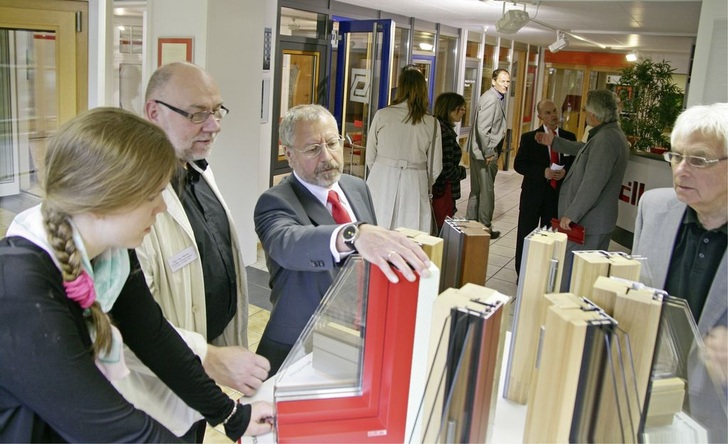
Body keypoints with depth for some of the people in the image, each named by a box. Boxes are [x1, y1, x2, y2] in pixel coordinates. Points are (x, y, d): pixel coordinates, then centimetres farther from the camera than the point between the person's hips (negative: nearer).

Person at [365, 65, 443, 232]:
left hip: (383, 183, 0)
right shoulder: (431, 123, -2)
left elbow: (370, 158, 3)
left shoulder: (382, 115, -4)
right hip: (414, 186, 0)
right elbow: (435, 168, 4)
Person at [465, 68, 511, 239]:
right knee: (486, 192, 1)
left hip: (482, 152, 10)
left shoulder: (499, 98, 13)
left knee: (476, 191, 16)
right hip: (485, 153, -10)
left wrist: (493, 152, 15)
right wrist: (489, 153, -18)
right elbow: (482, 129, -23)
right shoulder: (490, 99, -18)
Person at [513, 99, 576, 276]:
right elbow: (518, 164, -6)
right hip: (533, 194, -2)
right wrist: (543, 172, -19)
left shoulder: (569, 137, 5)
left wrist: (565, 171, -14)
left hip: (558, 195, 2)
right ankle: (522, 274, 20)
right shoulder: (529, 137, -3)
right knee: (526, 235, 6)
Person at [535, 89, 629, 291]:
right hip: (600, 221, 11)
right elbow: (585, 151, 31)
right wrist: (554, 142, 35)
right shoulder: (613, 134, 13)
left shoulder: (606, 139, -21)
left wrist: (571, 215, -21)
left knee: (570, 278, -4)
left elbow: (592, 183, -26)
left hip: (587, 223, -11)